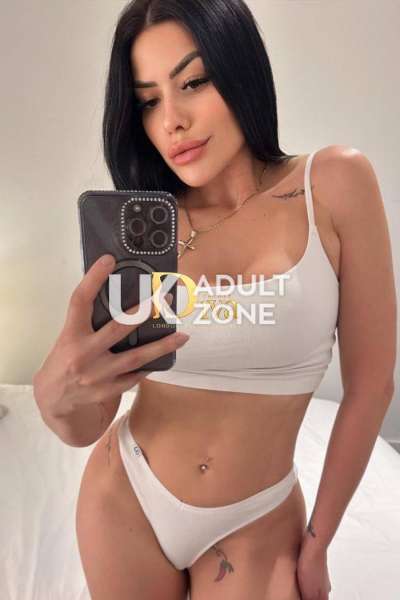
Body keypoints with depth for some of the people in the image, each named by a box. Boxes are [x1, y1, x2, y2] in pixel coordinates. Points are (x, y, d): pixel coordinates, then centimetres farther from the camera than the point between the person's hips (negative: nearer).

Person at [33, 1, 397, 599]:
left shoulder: (335, 183, -14)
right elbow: (84, 428, -8)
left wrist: (317, 543, -1)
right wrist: (56, 391, -31)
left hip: (256, 525, -2)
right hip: (124, 501, 3)